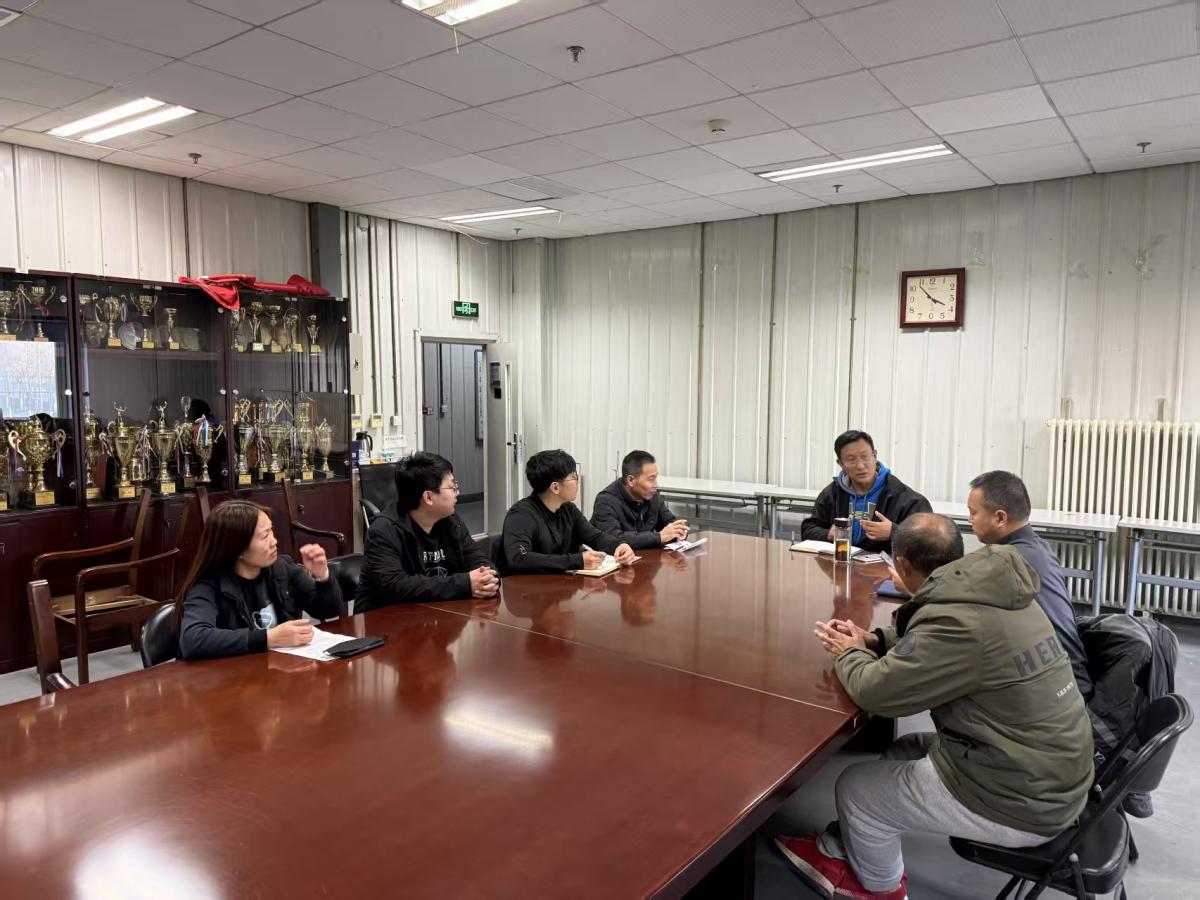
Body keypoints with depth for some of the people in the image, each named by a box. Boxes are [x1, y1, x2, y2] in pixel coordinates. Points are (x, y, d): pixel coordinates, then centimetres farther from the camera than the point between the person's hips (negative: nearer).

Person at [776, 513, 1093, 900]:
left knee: (855, 788, 7)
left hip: (1021, 800, -9)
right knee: (902, 754, 21)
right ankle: (838, 849, 35)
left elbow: (874, 690, -21)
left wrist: (851, 654, -1)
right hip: (1054, 772, 9)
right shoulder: (996, 591, 1)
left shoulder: (959, 620, -28)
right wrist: (875, 640, 8)